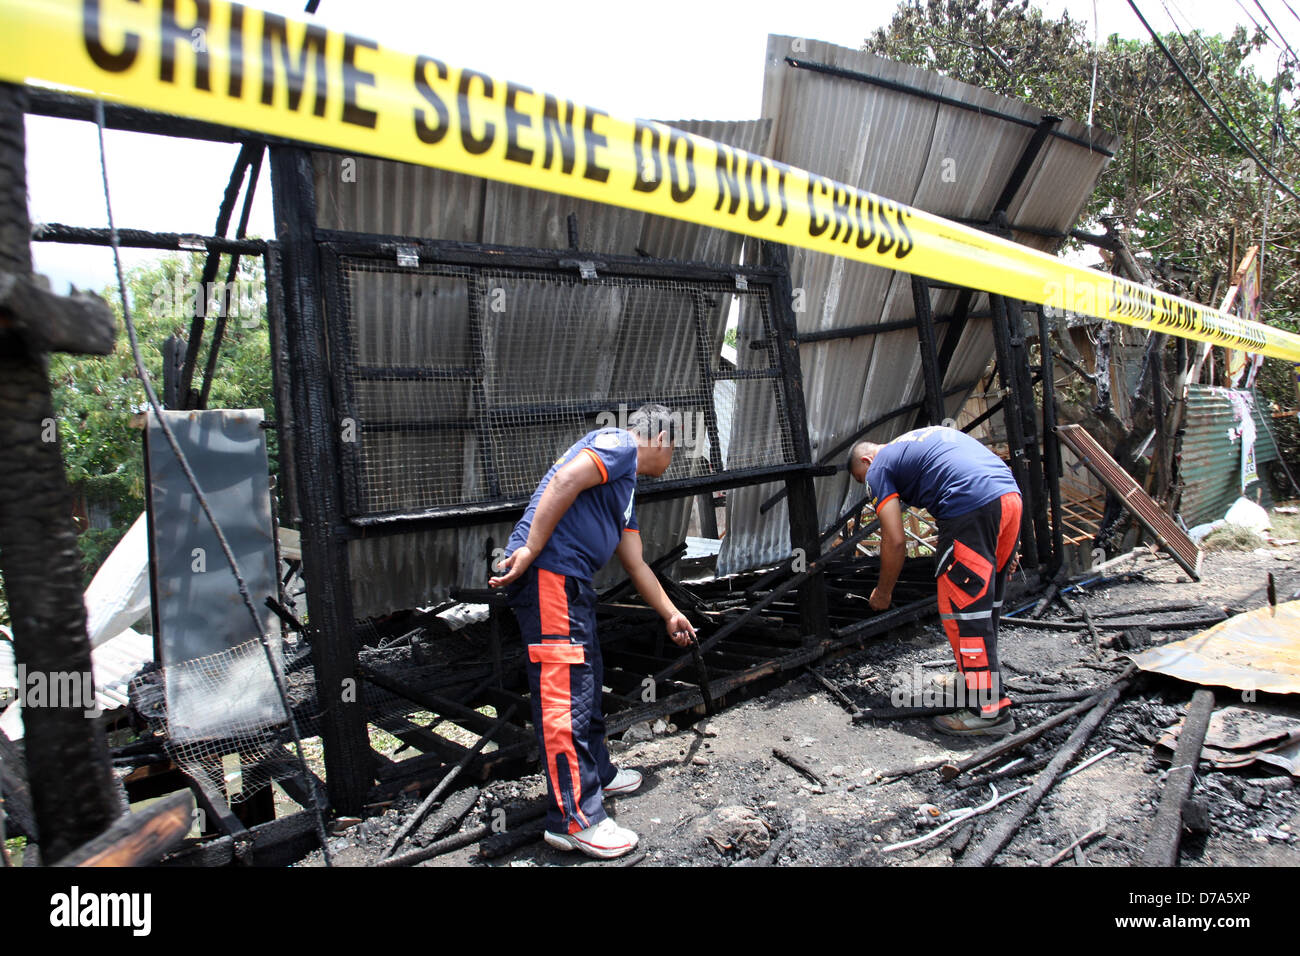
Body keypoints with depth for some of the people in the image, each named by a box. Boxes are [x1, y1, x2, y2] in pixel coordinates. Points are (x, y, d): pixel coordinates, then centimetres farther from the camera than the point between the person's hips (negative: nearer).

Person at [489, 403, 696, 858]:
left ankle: (597, 774, 37)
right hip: (548, 574, -10)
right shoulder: (619, 444, -1)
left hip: (570, 582, 10)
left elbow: (636, 565, 32)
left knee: (587, 680, 20)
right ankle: (574, 818, -3)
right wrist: (530, 549, -20)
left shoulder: (625, 486, 28)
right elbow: (565, 481, -18)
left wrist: (671, 615, 39)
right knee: (564, 692, -9)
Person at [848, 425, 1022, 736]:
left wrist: (882, 593, 17)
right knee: (987, 601, 21)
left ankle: (989, 710, 3)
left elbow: (895, 542, 2)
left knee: (962, 608, 0)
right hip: (1011, 495, 9)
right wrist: (1006, 546, 28)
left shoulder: (878, 469, 10)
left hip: (972, 509, -9)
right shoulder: (929, 433, 33)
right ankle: (976, 678, 36)